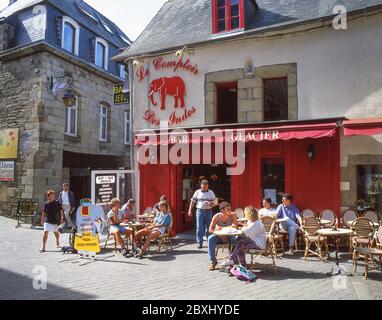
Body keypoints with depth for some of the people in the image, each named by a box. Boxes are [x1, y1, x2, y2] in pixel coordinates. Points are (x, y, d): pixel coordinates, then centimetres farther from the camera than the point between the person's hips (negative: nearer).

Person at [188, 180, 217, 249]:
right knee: (199, 227, -4)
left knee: (208, 227, 8)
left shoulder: (211, 193, 4)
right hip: (200, 211, -1)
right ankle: (199, 243, 2)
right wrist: (190, 210, -1)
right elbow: (192, 201, 6)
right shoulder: (197, 192, 4)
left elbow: (215, 201, 4)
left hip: (208, 211, 1)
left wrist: (211, 203, -17)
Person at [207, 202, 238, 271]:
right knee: (211, 238, -29)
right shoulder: (217, 216, -15)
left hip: (229, 236, 0)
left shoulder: (233, 215, -14)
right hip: (219, 237, 0)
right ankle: (212, 261, -15)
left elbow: (234, 227, -27)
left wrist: (221, 228, -28)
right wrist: (221, 236, -28)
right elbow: (210, 230, -16)